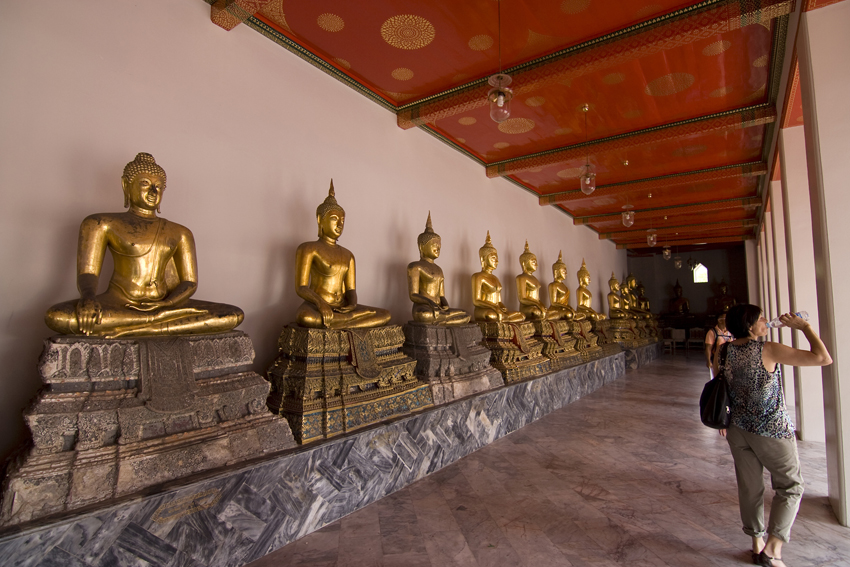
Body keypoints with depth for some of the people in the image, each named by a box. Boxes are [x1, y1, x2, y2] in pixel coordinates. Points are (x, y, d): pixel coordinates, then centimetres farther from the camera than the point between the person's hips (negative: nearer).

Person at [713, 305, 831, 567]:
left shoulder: (722, 352, -4)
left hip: (738, 429, 5)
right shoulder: (768, 350, -21)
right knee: (790, 487, 15)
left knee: (749, 487, 16)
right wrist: (804, 326, -7)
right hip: (772, 431, -4)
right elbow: (823, 358, -18)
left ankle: (757, 544, 30)